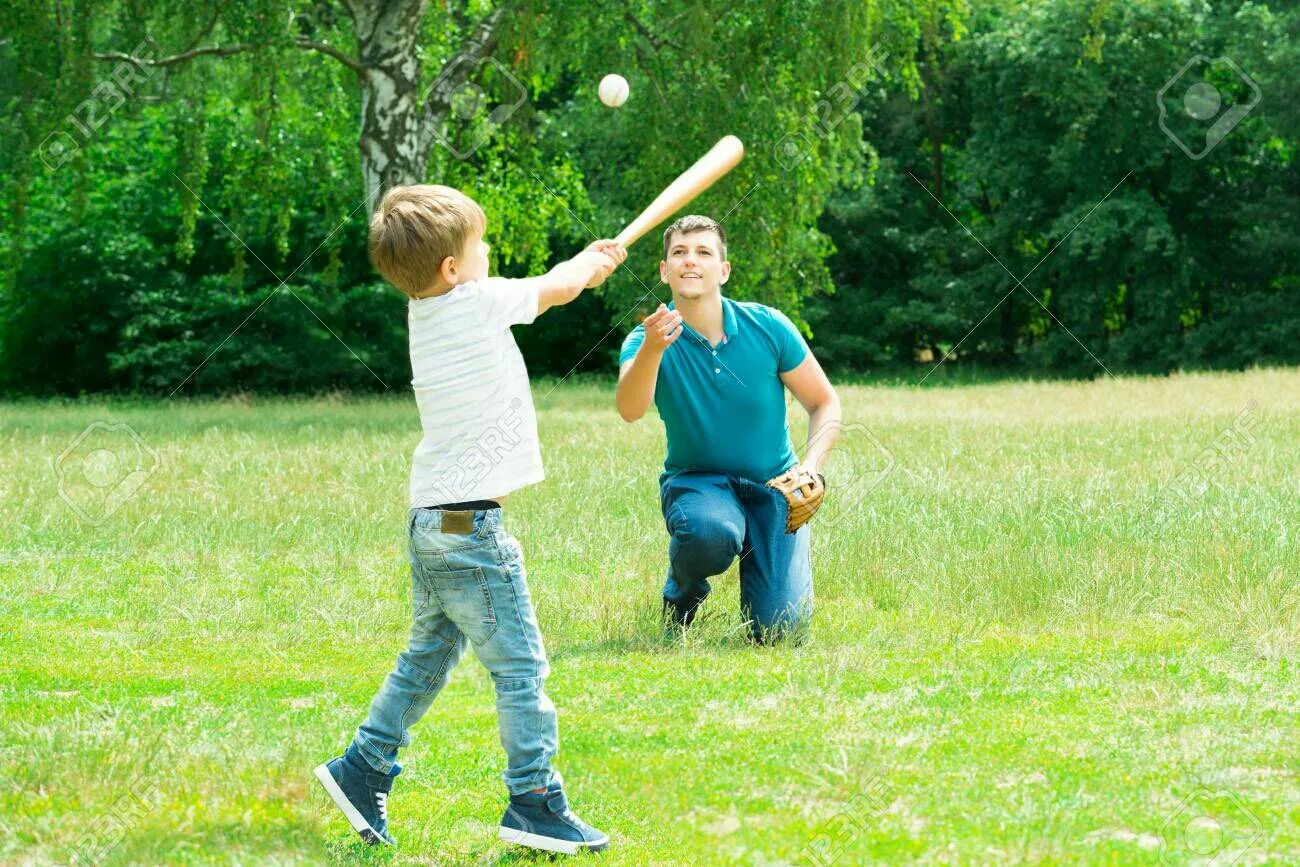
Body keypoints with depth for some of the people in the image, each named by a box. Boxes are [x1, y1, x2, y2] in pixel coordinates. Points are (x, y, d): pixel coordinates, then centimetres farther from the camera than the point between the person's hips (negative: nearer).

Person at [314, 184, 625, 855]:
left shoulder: (423, 311, 9)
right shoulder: (479, 301, -13)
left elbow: (540, 292, 26)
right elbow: (556, 287, 5)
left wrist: (587, 266, 30)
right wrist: (593, 259, 25)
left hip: (429, 522, 9)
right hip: (471, 524, -9)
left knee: (428, 657, 19)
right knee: (519, 667, -2)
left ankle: (362, 770, 23)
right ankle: (534, 803, 0)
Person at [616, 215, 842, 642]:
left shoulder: (767, 327, -8)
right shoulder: (648, 339, -13)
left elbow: (824, 403, 2)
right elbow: (630, 410, -34)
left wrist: (811, 467, -15)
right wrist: (651, 349, -53)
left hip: (773, 484, 1)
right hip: (695, 481, -1)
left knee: (781, 630, -12)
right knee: (711, 533, -39)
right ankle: (682, 592, -2)